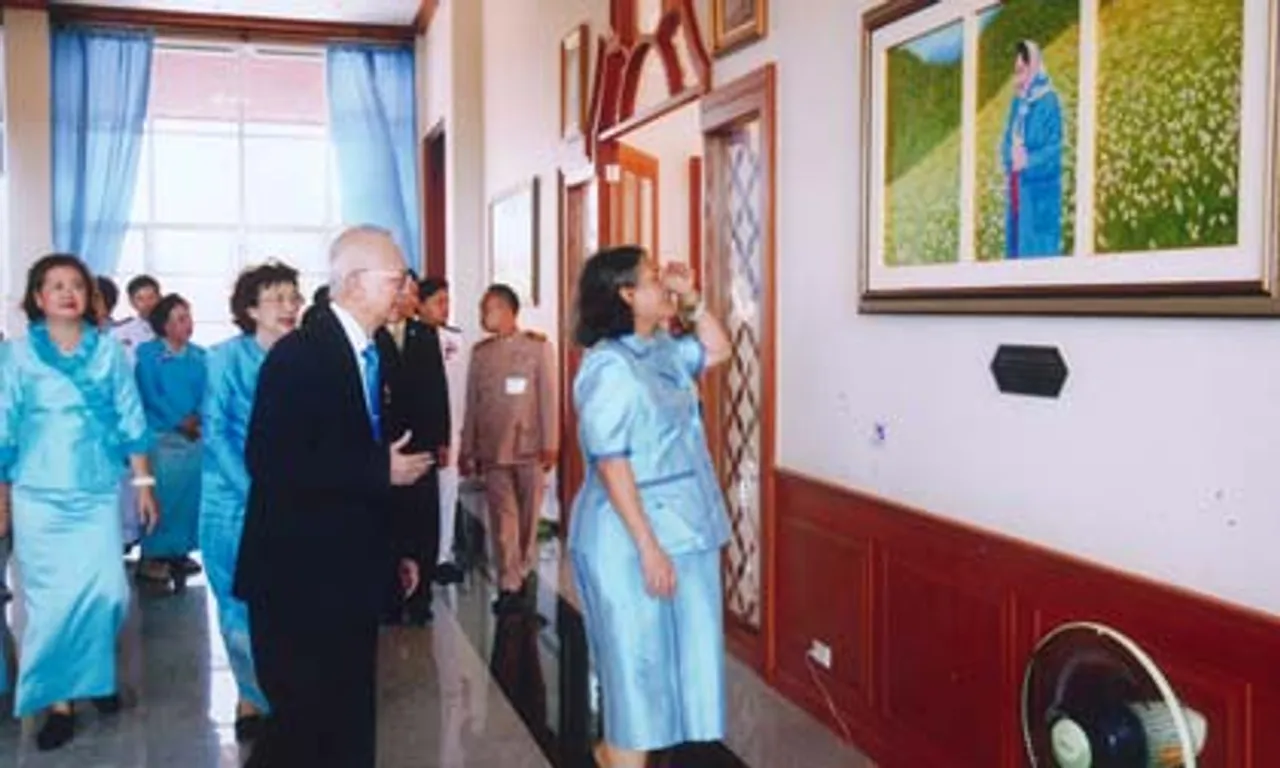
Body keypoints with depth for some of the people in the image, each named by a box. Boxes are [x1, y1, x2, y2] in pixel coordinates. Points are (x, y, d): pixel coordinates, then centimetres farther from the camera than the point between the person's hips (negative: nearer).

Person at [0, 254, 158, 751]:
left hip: (98, 493, 1)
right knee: (51, 599, 0)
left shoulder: (109, 351, 2)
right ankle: (57, 699, 15)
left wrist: (144, 484, 3)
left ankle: (95, 674, 23)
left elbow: (130, 421, 5)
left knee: (107, 592, -4)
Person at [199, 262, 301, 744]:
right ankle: (258, 696, 19)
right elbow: (216, 432, -10)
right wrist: (256, 491, -16)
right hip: (234, 500, -3)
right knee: (243, 605, 4)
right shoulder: (227, 358, -7)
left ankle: (255, 698, 19)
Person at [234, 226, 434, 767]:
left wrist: (394, 549, 15)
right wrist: (381, 471, -20)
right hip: (301, 578, -8)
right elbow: (270, 462, -25)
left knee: (350, 723, 15)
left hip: (352, 574, 8)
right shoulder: (300, 353, -15)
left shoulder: (371, 354, 10)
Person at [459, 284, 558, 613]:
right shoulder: (480, 352, 10)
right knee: (503, 519, 0)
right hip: (492, 449, 2)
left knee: (529, 517, 7)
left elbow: (549, 397, -3)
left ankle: (525, 571, 26)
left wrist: (550, 445, -8)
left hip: (529, 448, -2)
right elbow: (472, 403, 9)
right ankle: (509, 585, 4)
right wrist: (468, 450, 7)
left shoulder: (538, 346, 0)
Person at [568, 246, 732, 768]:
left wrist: (691, 300, 9)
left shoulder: (661, 349, 7)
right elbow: (610, 463, -22)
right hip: (632, 538, -9)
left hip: (680, 527, 9)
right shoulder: (608, 366, -18)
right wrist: (647, 545, -23)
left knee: (665, 656, 18)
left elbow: (717, 351, 24)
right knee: (637, 660, 2)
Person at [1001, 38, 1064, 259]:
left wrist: (1028, 161, -26)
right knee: (1016, 245, 11)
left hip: (1039, 194, -7)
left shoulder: (1048, 102, -11)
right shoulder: (1017, 102, 11)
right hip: (1017, 190, 7)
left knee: (1037, 250, -5)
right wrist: (1010, 155, -10)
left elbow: (1053, 151, -15)